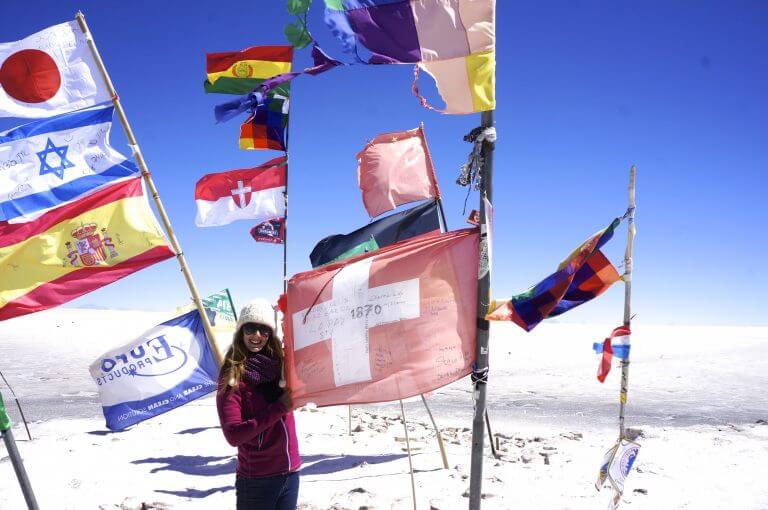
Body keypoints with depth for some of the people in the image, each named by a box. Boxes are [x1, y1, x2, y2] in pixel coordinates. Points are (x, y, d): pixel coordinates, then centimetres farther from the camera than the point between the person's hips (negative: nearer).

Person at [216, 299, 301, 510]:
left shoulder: (281, 364, 1)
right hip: (256, 481, -5)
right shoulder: (232, 376, -11)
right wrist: (280, 407, -18)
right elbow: (233, 435, -18)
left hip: (291, 474, 5)